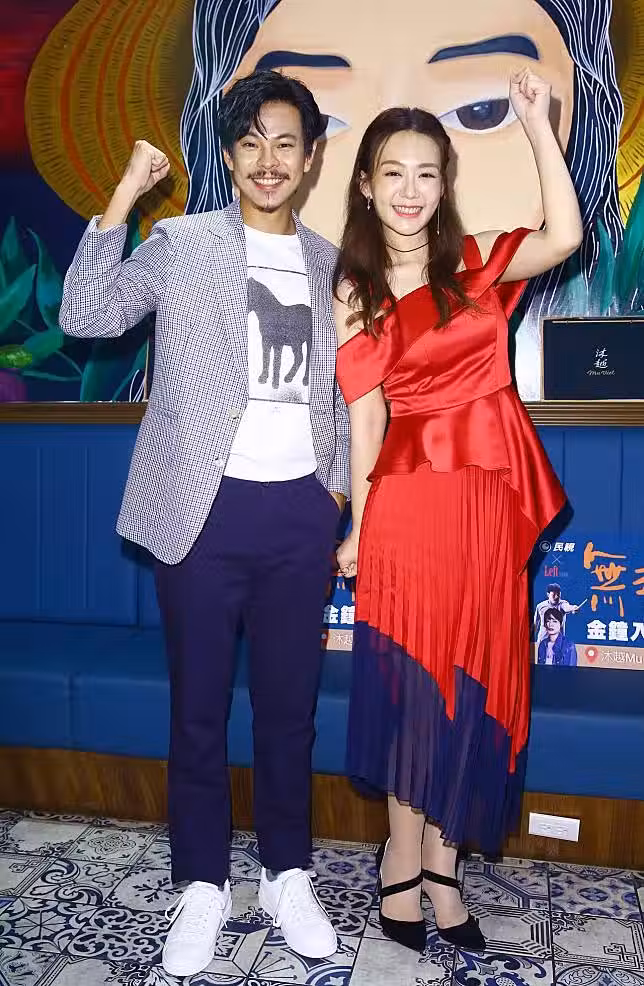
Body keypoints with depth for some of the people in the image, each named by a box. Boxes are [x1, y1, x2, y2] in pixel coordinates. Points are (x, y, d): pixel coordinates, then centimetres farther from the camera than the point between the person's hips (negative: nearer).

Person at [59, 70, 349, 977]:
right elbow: (86, 315, -12)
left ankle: (287, 876, 31)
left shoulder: (329, 263, 11)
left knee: (290, 705, 12)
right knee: (199, 708, 8)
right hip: (206, 509, -2)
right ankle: (203, 885, 28)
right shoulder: (182, 243, 1)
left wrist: (337, 488, 8)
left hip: (300, 513, 3)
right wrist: (126, 193, -14)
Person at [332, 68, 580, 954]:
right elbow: (366, 413, -1)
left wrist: (538, 125, -6)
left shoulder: (476, 265, 10)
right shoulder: (353, 293, 2)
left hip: (488, 500, 4)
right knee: (417, 678, 3)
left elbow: (565, 237, -7)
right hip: (411, 500, -3)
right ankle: (412, 860, 24)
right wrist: (358, 523, -3)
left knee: (472, 679, 9)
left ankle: (436, 858, 26)